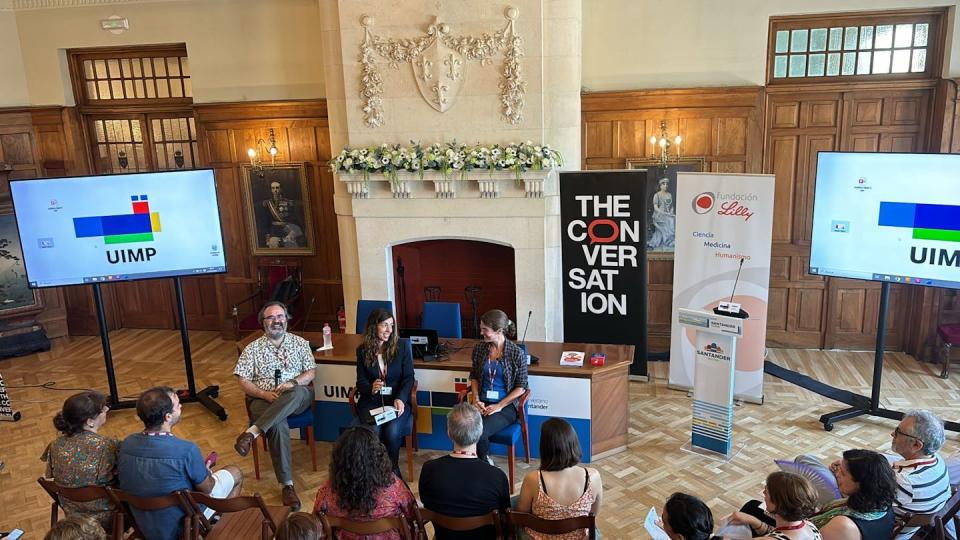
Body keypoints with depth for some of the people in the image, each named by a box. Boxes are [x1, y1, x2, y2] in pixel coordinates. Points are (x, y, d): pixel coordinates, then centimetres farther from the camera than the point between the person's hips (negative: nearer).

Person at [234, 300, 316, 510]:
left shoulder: (300, 343, 12)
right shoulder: (253, 349, 10)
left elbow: (310, 373, 6)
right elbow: (244, 383, 4)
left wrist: (292, 383, -14)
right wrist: (265, 394, -13)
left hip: (297, 399, 1)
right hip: (264, 399, -1)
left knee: (298, 392, -38)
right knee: (278, 425, -35)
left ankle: (252, 433, -39)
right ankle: (287, 485, -31)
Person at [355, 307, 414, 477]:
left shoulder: (401, 348, 3)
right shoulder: (362, 350, 5)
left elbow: (408, 378, 1)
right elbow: (361, 382, 5)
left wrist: (400, 399, -17)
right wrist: (371, 388, -19)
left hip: (397, 399, -1)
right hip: (371, 400, 1)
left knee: (392, 431, -28)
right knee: (373, 430, -28)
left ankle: (393, 469, -2)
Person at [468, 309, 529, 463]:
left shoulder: (516, 353, -8)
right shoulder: (479, 349, 5)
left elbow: (521, 387, -4)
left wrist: (499, 406, -12)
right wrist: (476, 399, 0)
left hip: (506, 405, -4)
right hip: (482, 403, 4)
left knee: (480, 433, -30)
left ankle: (483, 462, 5)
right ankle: (484, 462, 1)